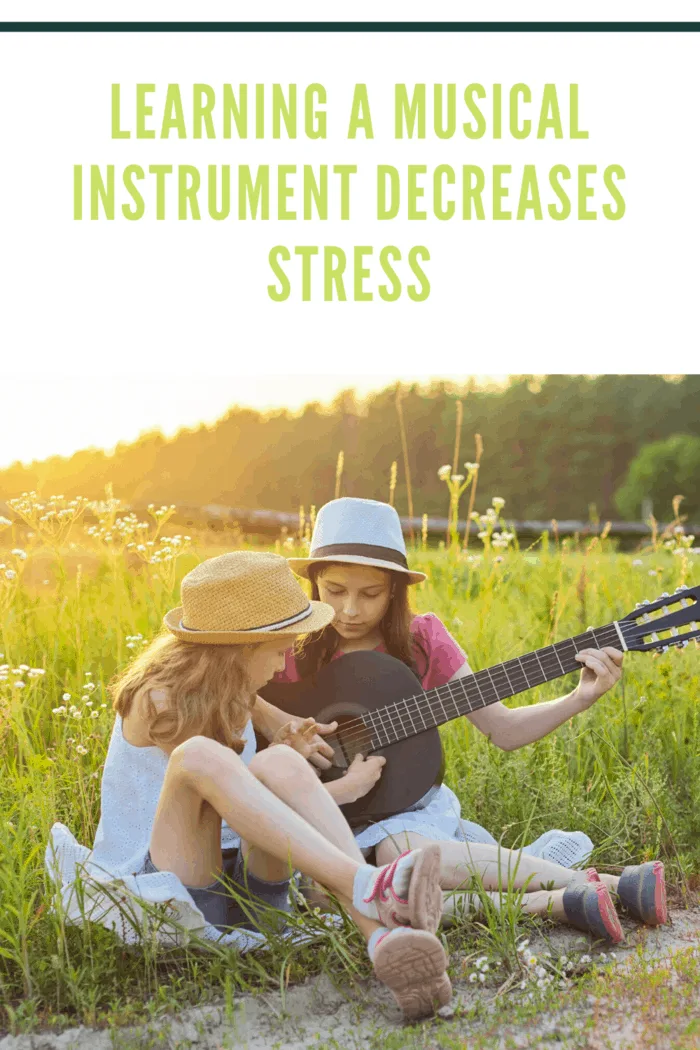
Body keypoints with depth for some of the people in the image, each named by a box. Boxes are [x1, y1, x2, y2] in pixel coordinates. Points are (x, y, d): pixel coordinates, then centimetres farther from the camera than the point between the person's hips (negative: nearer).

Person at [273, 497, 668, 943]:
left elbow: (502, 728, 0)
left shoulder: (422, 639, 2)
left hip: (417, 806, 2)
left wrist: (580, 699, -14)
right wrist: (335, 790, -24)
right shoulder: (292, 661, -7)